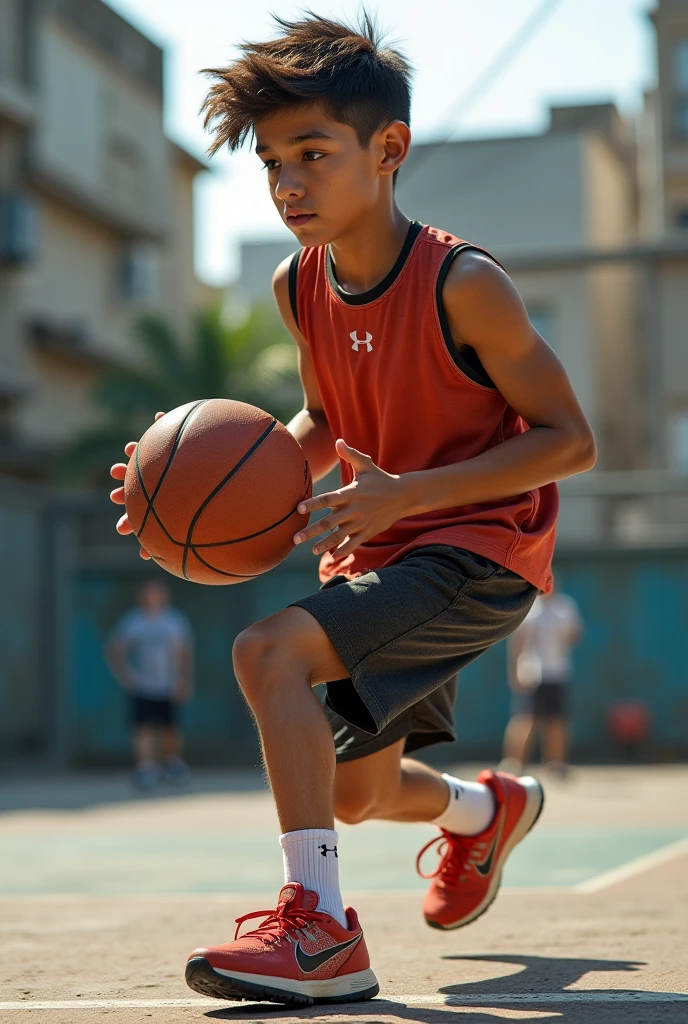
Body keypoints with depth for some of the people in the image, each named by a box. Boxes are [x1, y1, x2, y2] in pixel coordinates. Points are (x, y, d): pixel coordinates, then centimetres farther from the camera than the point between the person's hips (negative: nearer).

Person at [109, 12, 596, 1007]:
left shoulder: (463, 283, -21)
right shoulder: (298, 287, -2)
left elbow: (569, 440, -18)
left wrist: (405, 491, -28)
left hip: (479, 549, -8)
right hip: (378, 551, 8)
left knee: (271, 651, -30)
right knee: (353, 793, 19)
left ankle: (320, 929, -26)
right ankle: (490, 808, 53)